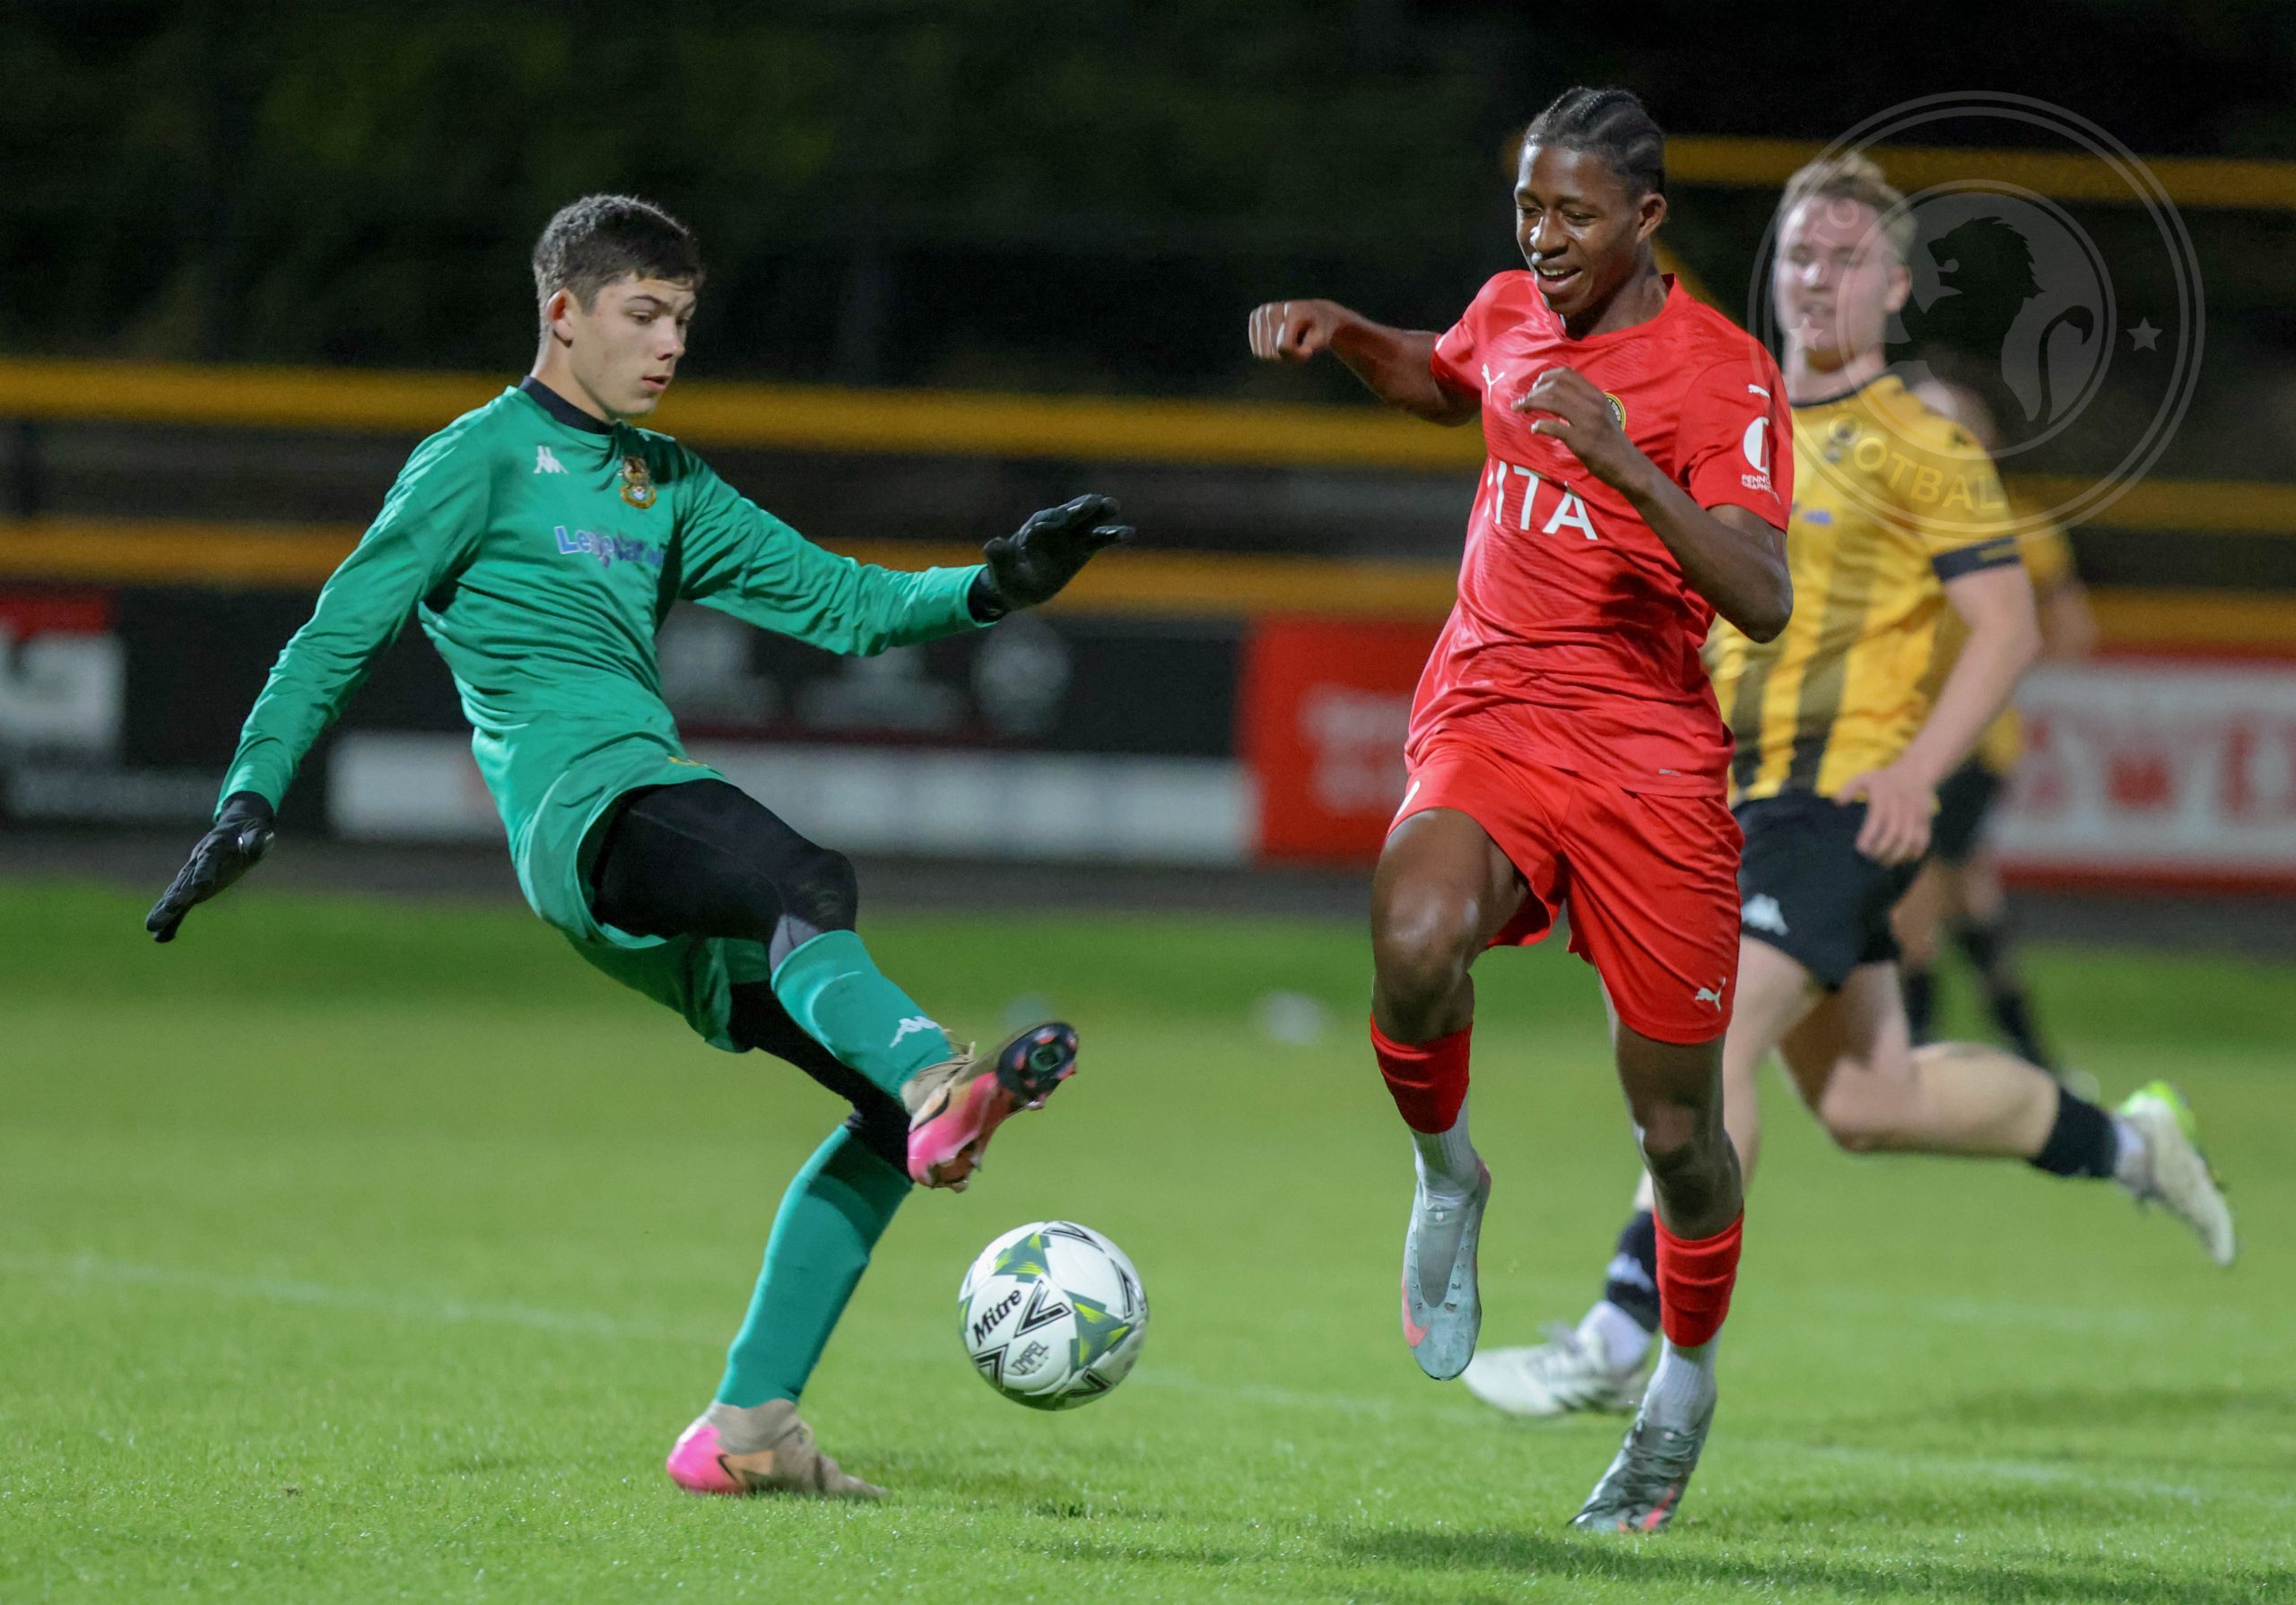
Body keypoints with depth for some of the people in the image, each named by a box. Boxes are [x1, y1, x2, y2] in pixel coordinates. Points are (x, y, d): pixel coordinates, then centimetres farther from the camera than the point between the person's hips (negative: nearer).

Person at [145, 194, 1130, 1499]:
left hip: (659, 853, 8)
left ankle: (747, 1425, -3)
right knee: (808, 887, -37)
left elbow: (845, 606, 24)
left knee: (895, 1099, -2)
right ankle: (942, 1080, -67)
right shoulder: (485, 458, 8)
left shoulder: (668, 486, 28)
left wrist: (992, 587, 7)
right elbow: (342, 633, 4)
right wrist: (251, 797, -5)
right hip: (580, 796, -8)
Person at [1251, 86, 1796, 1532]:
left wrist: (1630, 468, -33)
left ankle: (1689, 1377, 30)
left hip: (1651, 760, -3)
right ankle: (1446, 1176, -2)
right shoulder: (1511, 312, 7)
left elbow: (1765, 605, -21)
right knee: (1415, 945, -32)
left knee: (1677, 1126, 2)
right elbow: (1447, 385, 34)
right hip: (1489, 722, 3)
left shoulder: (1723, 373, -10)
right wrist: (1342, 333, 14)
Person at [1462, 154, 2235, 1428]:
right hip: (1742, 798, 8)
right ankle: (2127, 1145, 33)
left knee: (1708, 1040, -19)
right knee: (1865, 1105, 12)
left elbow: (2007, 628, -8)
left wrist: (1915, 773, -20)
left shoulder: (1921, 450, -5)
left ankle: (1619, 1341, -19)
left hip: (1846, 799, -8)